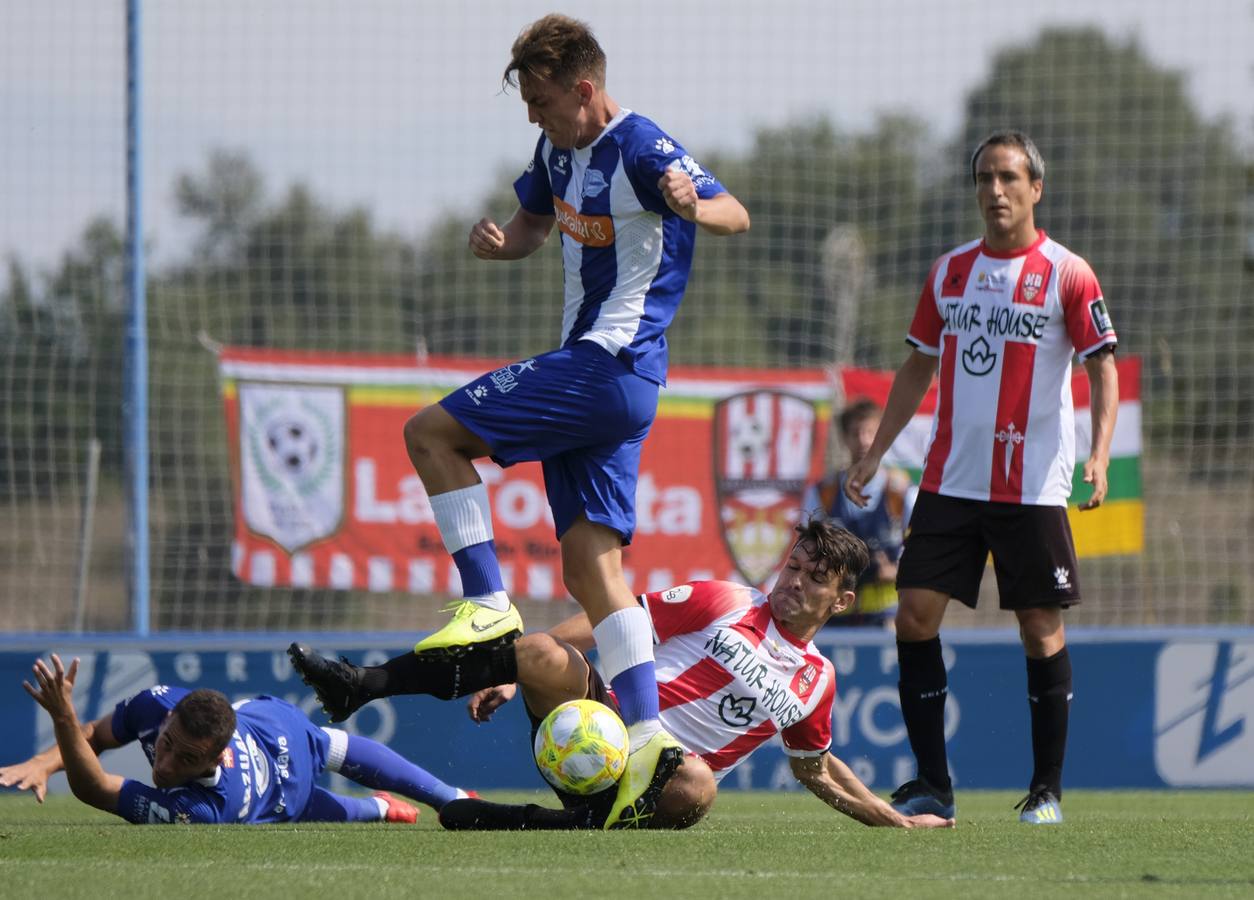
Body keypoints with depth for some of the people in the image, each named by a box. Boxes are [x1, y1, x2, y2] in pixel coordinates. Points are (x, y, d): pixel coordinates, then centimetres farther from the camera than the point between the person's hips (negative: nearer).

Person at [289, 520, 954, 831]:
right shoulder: (723, 603, 10)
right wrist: (517, 674, -2)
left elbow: (816, 770, 35)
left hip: (658, 780, 0)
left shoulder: (816, 681, 17)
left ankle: (522, 822, -37)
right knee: (542, 654, -32)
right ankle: (364, 685, -29)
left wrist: (895, 819, 32)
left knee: (696, 788, -40)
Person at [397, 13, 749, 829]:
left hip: (609, 365, -9)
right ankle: (647, 734, -1)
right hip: (590, 371, 9)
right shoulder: (559, 150, 12)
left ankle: (490, 606, -8)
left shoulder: (640, 150, -15)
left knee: (431, 433, -9)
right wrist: (500, 240, 3)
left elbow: (736, 216, -21)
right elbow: (534, 223, 27)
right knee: (591, 563, 4)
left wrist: (693, 205, -45)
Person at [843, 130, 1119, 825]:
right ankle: (932, 786, 2)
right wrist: (874, 454, 14)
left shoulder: (1067, 275, -3)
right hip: (949, 478, 4)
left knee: (1041, 630, -1)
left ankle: (1047, 790, 10)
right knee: (915, 615, -5)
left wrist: (1099, 453, -19)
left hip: (1032, 487, -4)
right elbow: (919, 368, 18)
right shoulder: (950, 271, 10)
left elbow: (1103, 369, -5)